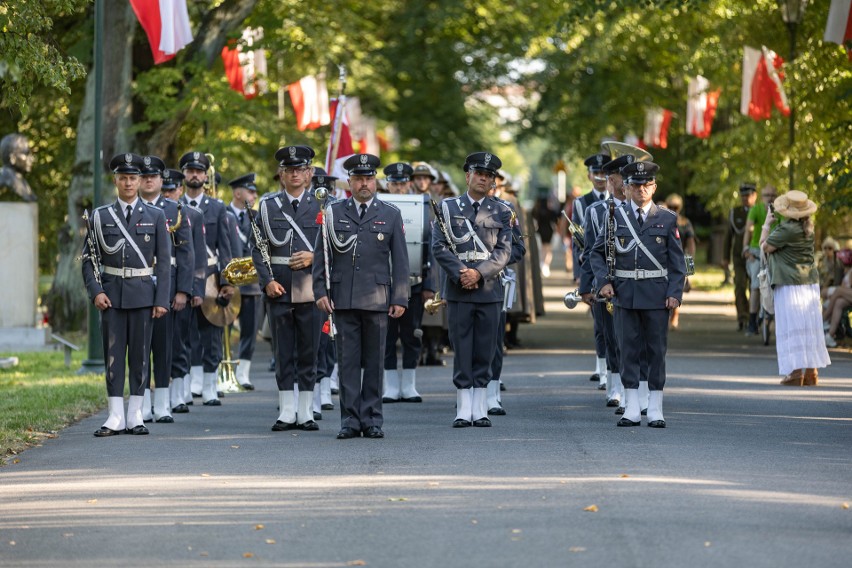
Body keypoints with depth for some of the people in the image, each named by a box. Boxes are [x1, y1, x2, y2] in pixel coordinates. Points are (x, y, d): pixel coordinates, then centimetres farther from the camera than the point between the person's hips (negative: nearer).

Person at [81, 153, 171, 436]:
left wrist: (162, 300, -5)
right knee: (113, 354, 0)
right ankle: (115, 417, 3)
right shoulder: (101, 216, 6)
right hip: (112, 293, 0)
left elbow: (163, 261, 2)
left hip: (143, 293, 0)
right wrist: (95, 291, -8)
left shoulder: (155, 216, 4)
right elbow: (89, 258, 5)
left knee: (140, 354, 2)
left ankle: (135, 416, 8)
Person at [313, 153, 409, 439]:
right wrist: (321, 292, -1)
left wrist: (400, 298, 0)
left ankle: (372, 420, 8)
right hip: (343, 299, 0)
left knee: (374, 362, 3)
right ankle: (350, 420, 3)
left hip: (377, 300, 0)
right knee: (347, 361, 0)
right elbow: (322, 255, 8)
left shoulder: (391, 215, 8)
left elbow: (400, 260, 6)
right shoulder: (333, 213, 8)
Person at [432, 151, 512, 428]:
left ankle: (480, 410, 7)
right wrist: (460, 272, -13)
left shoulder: (502, 212, 8)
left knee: (484, 352, 3)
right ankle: (464, 410, 3)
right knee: (461, 350, 0)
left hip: (490, 289, 1)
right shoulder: (448, 207, 7)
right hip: (458, 290, -1)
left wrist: (479, 273, -14)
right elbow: (439, 246, 0)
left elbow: (503, 250, 0)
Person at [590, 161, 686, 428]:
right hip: (625, 293, 1)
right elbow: (597, 252, 11)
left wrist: (675, 293, -6)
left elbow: (677, 260, 4)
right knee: (629, 349, 2)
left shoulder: (667, 219, 4)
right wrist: (603, 281, -3)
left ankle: (655, 409, 7)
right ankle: (632, 409, 6)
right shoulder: (616, 216, 5)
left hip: (656, 293, -1)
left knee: (657, 350, 2)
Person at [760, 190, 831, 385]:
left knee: (792, 327, -5)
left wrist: (766, 225, 5)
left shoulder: (787, 230, -16)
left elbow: (765, 247, -6)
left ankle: (795, 372, -9)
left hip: (789, 283, -7)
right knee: (809, 326, 9)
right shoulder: (809, 228, 8)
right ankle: (811, 372, 10)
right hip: (810, 281, 7)